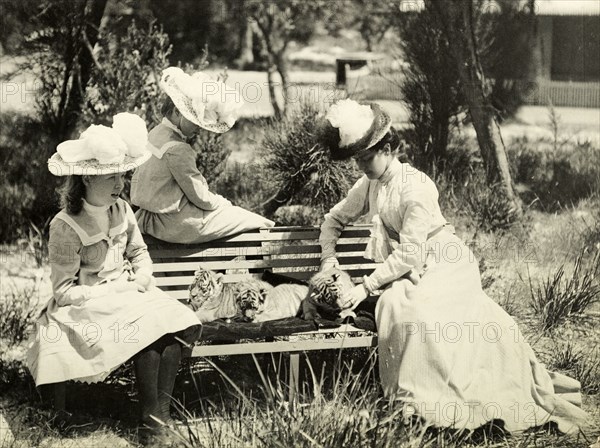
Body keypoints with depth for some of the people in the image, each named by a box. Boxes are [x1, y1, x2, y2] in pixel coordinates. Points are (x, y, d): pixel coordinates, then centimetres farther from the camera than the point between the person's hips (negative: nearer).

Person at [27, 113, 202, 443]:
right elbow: (64, 291, -15)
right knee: (148, 330, -28)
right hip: (87, 305, -6)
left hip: (126, 295, 6)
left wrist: (142, 279, -2)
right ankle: (152, 422, -14)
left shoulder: (121, 210, 5)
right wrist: (113, 294, -19)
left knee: (180, 324, -20)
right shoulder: (66, 227, -15)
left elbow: (139, 253, 20)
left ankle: (161, 412, -20)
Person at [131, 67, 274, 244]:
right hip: (175, 225, -10)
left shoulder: (153, 134, 6)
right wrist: (223, 203, 1)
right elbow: (201, 197, -19)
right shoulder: (177, 149, -25)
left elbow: (136, 179, 16)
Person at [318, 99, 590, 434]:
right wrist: (329, 258, 2)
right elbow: (335, 219, 19)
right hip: (409, 273, 6)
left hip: (445, 266, -6)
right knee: (395, 304, -26)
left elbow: (409, 254, -23)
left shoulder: (415, 186, -19)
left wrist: (366, 287, -23)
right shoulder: (369, 185, 4)